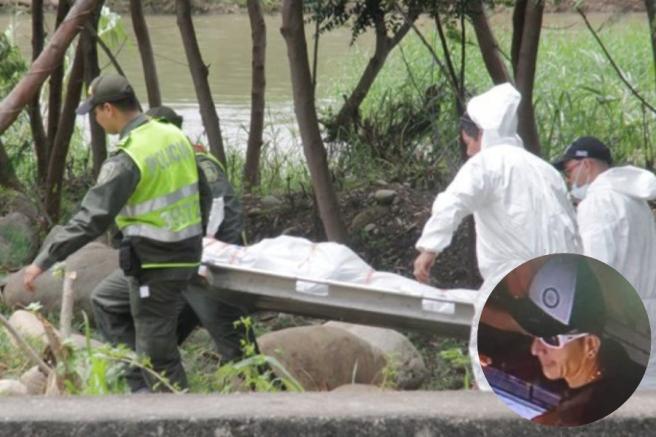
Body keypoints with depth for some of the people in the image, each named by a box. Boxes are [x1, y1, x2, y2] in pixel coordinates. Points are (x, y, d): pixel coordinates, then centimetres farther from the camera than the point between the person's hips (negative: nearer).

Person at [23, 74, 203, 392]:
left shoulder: (126, 160, -20)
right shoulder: (174, 135, 5)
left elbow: (91, 220, -23)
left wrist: (43, 262, -20)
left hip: (155, 265, -9)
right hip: (187, 254, 9)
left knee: (156, 353, -2)